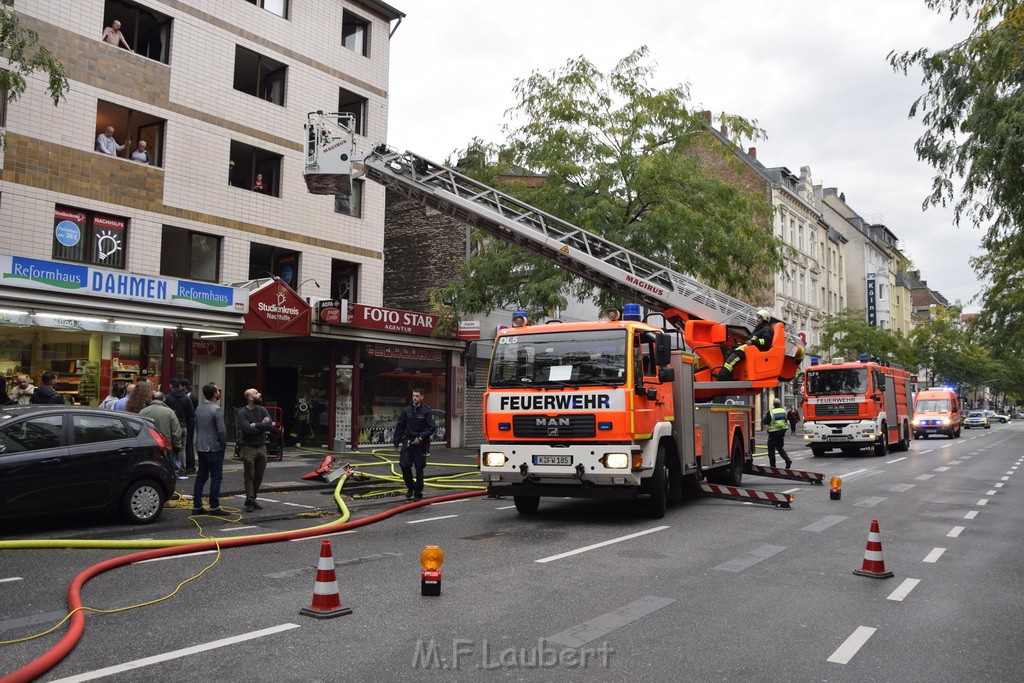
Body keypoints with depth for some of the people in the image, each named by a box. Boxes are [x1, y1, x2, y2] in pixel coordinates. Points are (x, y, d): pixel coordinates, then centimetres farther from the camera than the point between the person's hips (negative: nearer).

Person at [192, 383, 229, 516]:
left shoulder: (199, 409, 11)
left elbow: (196, 427, 16)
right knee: (216, 477, -2)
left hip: (200, 448, 8)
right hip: (214, 449, -8)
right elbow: (221, 430, -20)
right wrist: (224, 445, -7)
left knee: (201, 477, 12)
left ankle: (196, 506, 13)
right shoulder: (217, 410, -15)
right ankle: (214, 507, -3)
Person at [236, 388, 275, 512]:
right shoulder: (242, 412, -9)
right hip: (248, 448, -5)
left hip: (262, 447, 5)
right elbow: (247, 429, -21)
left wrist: (255, 425, -15)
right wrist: (262, 425, -12)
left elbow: (270, 425, -7)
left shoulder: (262, 410, 6)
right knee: (249, 476, -1)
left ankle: (253, 499, 21)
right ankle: (250, 501, 3)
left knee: (259, 476, 9)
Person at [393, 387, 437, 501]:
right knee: (404, 465, -6)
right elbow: (400, 427, 13)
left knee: (419, 469, 2)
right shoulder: (407, 410, 8)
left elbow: (432, 427, -10)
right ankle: (410, 486, 18)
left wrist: (420, 437, -17)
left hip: (420, 444, -3)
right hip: (407, 442, 3)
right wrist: (397, 442, 8)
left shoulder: (427, 411, -4)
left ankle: (418, 493, 14)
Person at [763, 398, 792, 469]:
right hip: (782, 432, 5)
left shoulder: (770, 412, -15)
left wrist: (764, 417, 8)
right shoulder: (784, 411, 2)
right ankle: (788, 460, 0)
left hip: (773, 432, -5)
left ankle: (772, 465, 8)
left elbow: (765, 422, -10)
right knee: (780, 448, 18)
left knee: (771, 450, 6)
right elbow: (786, 420, 12)